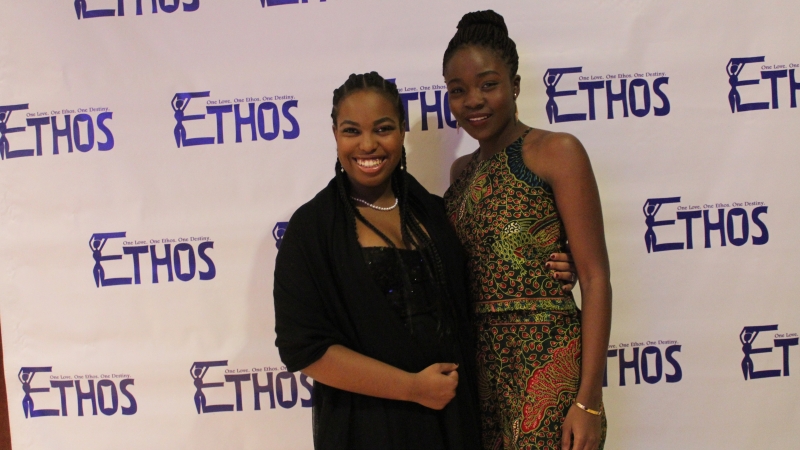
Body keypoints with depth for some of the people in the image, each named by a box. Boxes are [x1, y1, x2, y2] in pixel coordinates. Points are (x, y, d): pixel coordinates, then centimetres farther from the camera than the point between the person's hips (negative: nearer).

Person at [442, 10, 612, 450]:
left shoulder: (555, 151, -6)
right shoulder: (462, 171, 12)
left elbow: (595, 277, -11)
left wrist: (589, 400, -15)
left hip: (547, 360, -5)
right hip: (479, 363, 6)